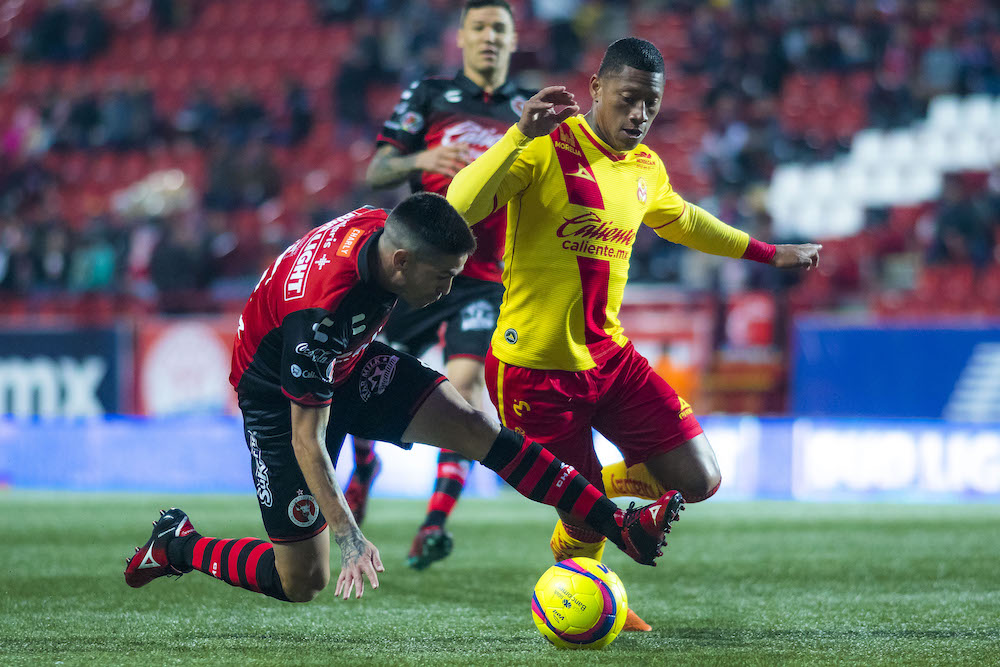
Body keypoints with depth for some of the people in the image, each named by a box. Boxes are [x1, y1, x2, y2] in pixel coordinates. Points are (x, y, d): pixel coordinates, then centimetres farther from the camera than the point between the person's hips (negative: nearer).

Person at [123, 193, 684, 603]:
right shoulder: (320, 312, -40)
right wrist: (349, 536, -36)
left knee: (472, 425, -13)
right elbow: (307, 440, -34)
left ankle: (621, 527, -15)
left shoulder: (382, 229, -20)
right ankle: (178, 545, 21)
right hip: (281, 396, -7)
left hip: (349, 364, 7)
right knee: (302, 583, -3)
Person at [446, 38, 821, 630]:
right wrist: (521, 135, -35)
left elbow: (680, 220, 32)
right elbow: (461, 207, -26)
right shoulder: (546, 149, -13)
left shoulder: (646, 168, 9)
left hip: (609, 356, 6)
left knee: (699, 481, -4)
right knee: (586, 526, -5)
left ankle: (607, 483, 27)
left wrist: (769, 253, 38)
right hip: (537, 366, -6)